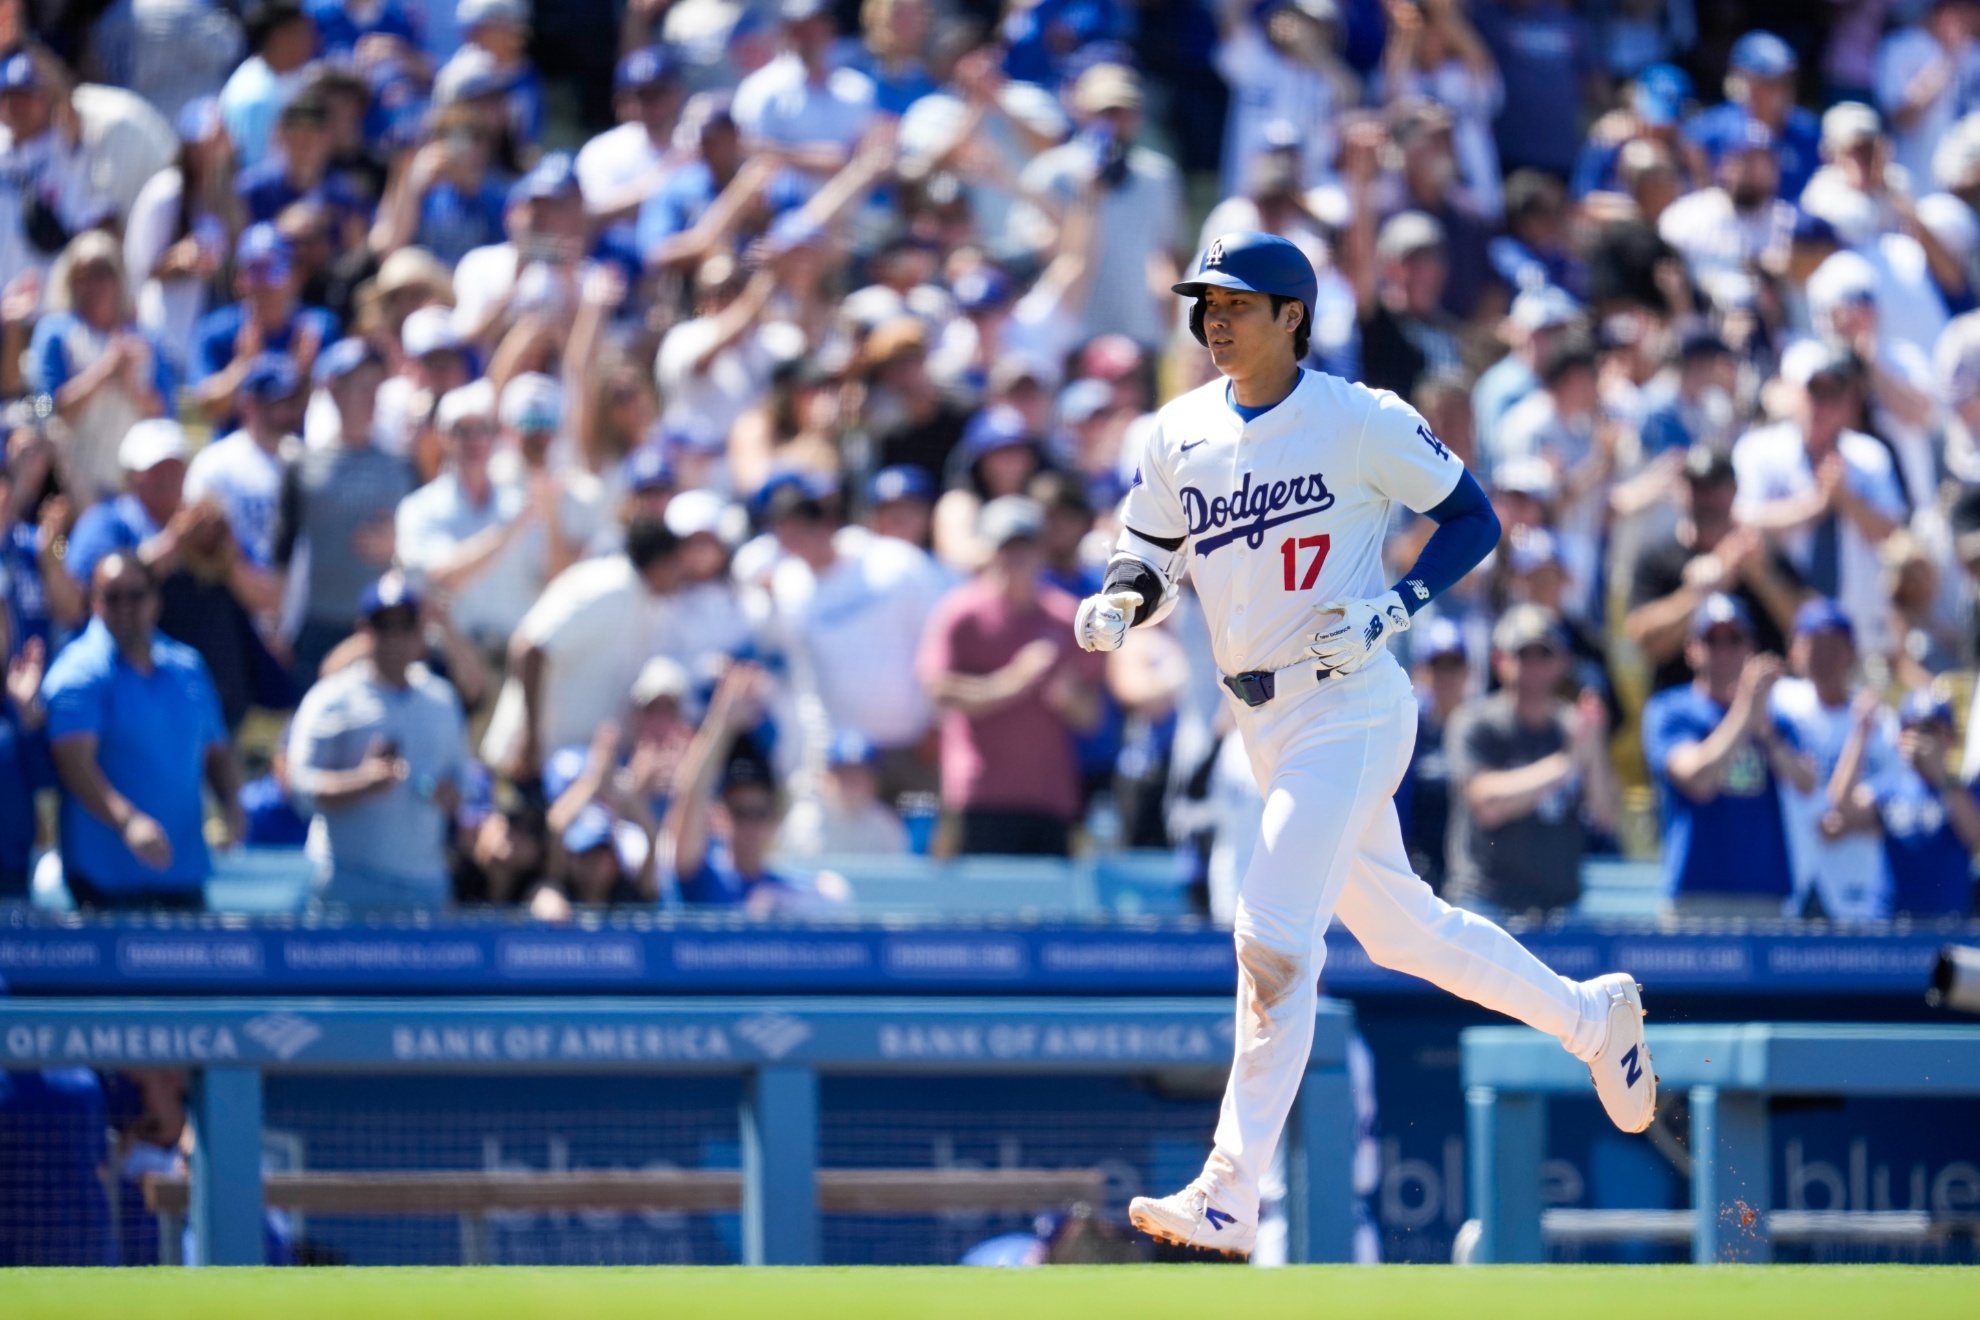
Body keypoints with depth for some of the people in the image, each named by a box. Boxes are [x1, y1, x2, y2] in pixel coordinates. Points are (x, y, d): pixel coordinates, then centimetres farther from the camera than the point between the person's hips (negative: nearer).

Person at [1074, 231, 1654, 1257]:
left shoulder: (1361, 422, -10)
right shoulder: (1180, 436, 6)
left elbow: (1473, 518, -2)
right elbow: (1148, 553, 16)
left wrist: (1388, 613, -16)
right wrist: (1118, 605, -8)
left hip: (1350, 710, -8)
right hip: (1264, 727, 8)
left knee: (1272, 940, -16)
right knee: (1397, 927, 19)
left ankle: (1229, 1197, -17)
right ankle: (1591, 1017, 41)